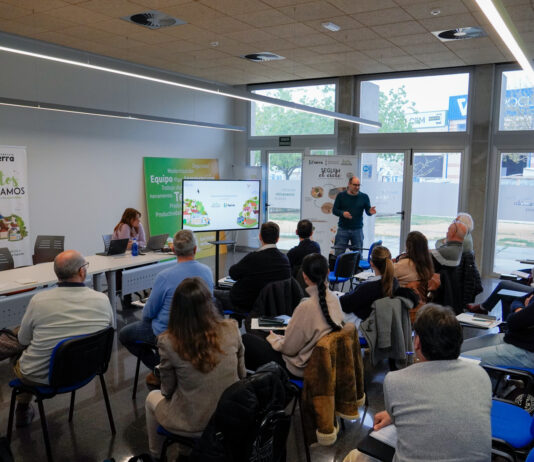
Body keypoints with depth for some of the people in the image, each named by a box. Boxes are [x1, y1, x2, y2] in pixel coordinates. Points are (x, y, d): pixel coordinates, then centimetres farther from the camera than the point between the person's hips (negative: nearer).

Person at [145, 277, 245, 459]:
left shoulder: (168, 342, -21)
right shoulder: (231, 330, -14)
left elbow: (167, 390, -7)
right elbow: (241, 375, 0)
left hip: (193, 425, -3)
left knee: (152, 398, 28)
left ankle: (156, 455, 45)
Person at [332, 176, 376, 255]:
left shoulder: (364, 197, 5)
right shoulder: (341, 196, 3)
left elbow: (367, 210, 3)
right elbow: (334, 210, 3)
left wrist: (370, 212, -21)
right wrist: (342, 213, -17)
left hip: (357, 230, 1)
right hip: (343, 229, -1)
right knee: (338, 254, -1)